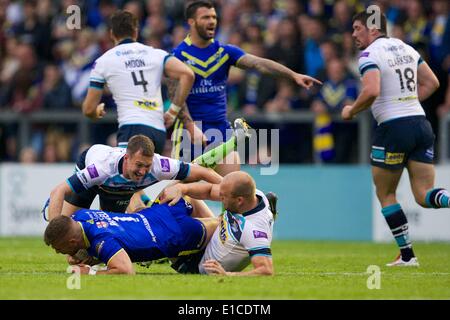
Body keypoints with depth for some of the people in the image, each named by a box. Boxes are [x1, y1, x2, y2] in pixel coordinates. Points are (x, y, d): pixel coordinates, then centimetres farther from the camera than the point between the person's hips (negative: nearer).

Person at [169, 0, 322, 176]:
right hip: (189, 127, -4)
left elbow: (258, 63, -7)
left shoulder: (224, 51, 5)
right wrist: (191, 128, -21)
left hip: (221, 127, 4)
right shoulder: (179, 54, -6)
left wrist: (294, 75, -20)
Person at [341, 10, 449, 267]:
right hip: (421, 123, 6)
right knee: (424, 195, 2)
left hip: (394, 128, -6)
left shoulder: (370, 55, -8)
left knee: (385, 194, 11)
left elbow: (371, 91, -23)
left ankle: (407, 255, 10)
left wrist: (351, 111, -6)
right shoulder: (406, 48, 16)